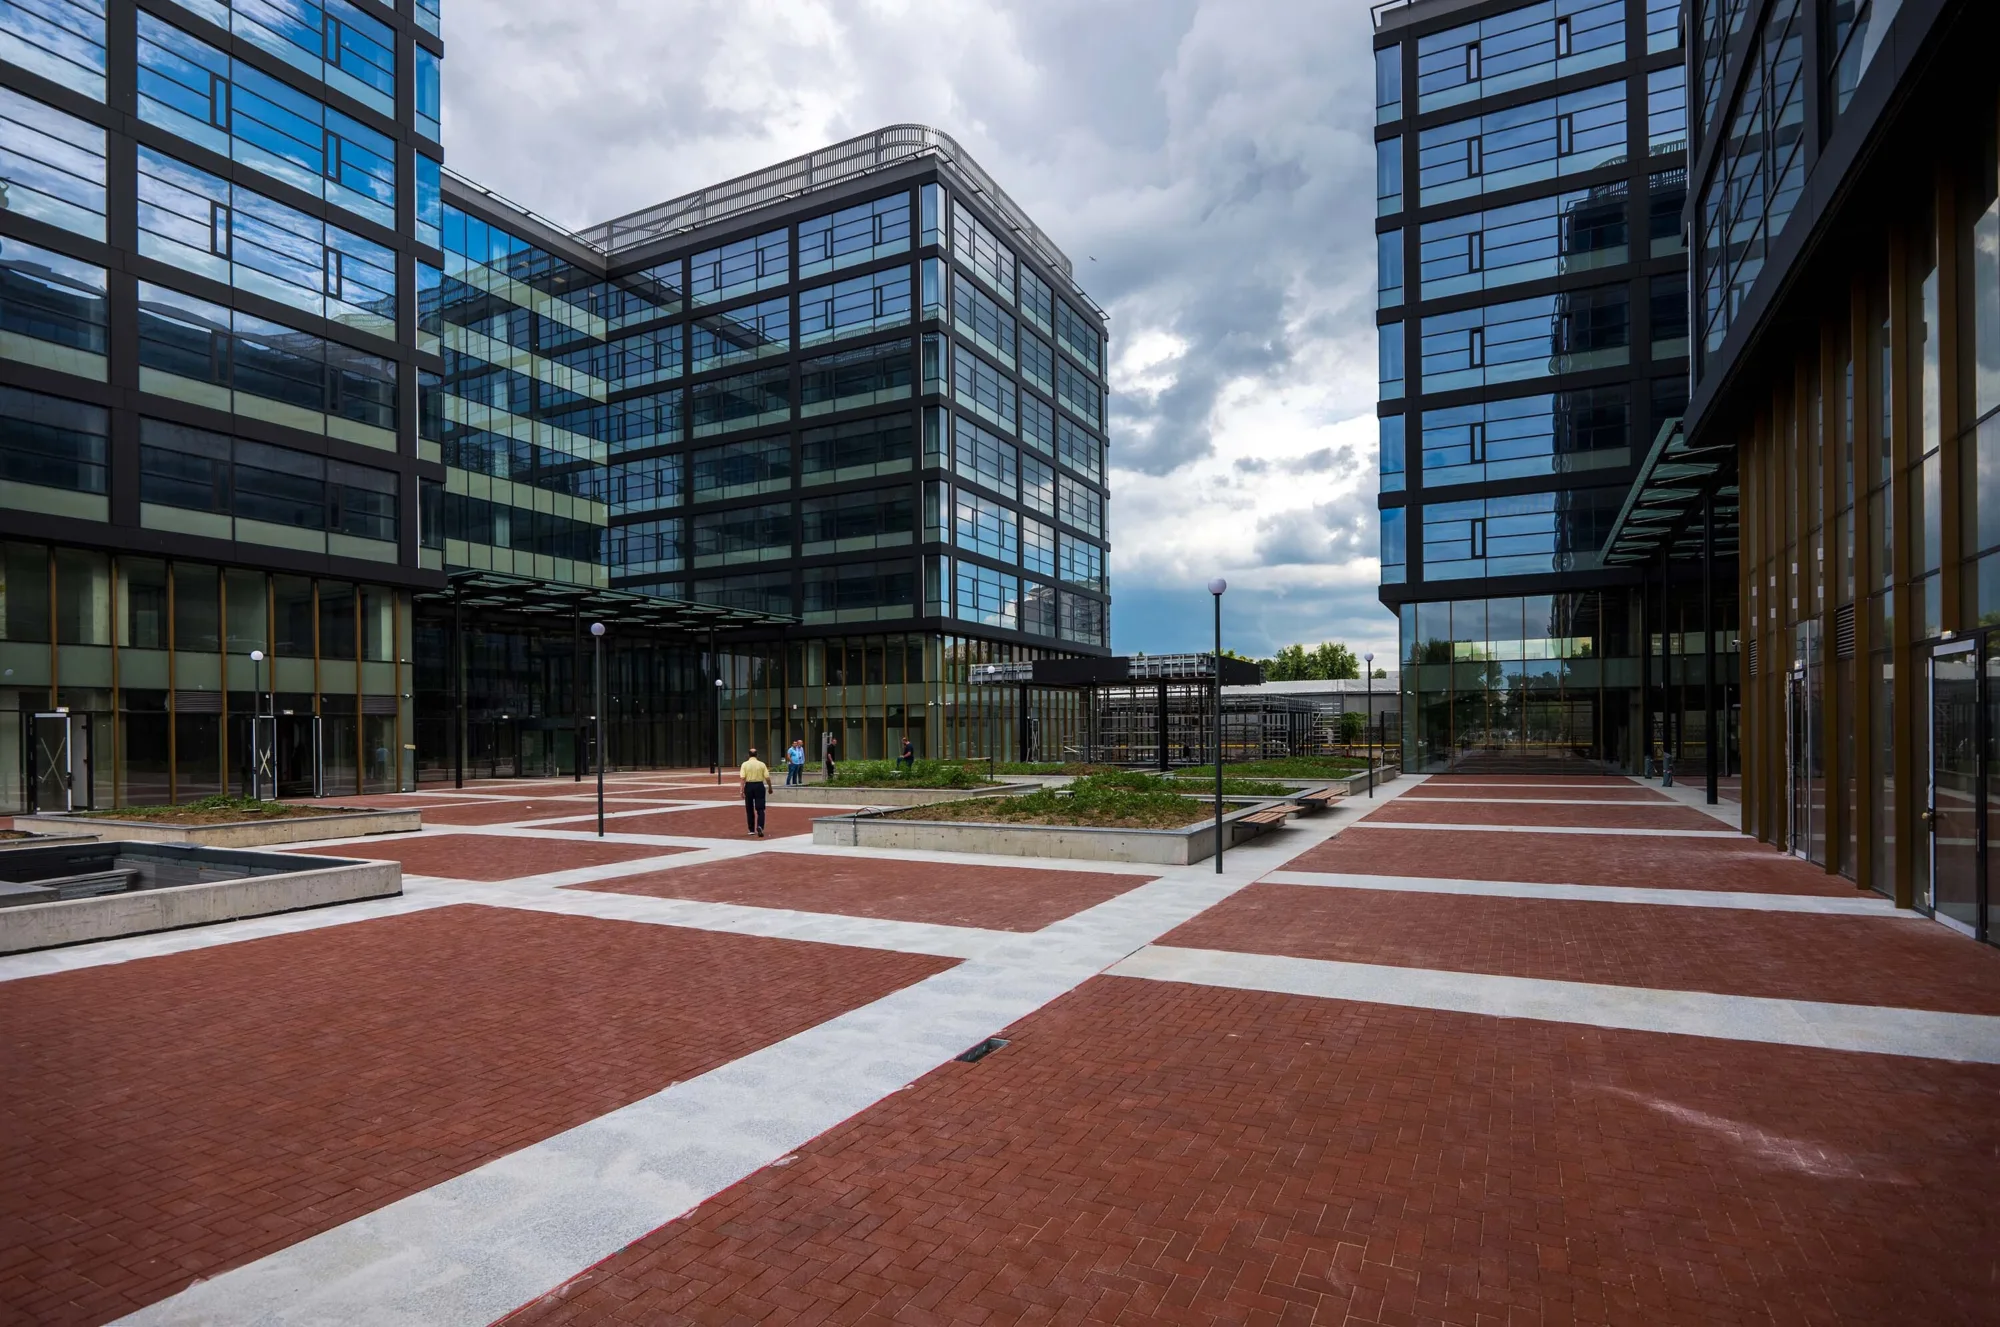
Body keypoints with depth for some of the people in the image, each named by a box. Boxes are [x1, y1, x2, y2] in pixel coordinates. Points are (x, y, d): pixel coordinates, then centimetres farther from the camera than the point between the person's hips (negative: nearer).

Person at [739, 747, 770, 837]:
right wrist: (770, 788, 12)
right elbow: (767, 778, -2)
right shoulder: (762, 764, 0)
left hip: (749, 786, 0)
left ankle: (752, 830, 19)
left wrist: (742, 790, -7)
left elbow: (742, 778, -9)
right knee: (760, 809, 2)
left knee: (749, 809, 13)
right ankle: (760, 826, -20)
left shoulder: (745, 764, -2)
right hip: (759, 786, 0)